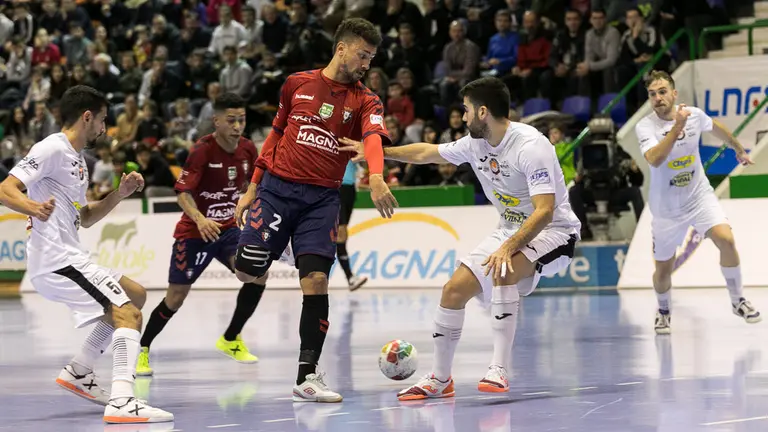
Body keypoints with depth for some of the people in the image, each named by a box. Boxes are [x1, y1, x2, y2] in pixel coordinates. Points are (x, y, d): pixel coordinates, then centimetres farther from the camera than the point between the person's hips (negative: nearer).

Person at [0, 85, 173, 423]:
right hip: (57, 259, -10)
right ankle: (122, 401, -34)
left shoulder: (77, 159, 21)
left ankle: (78, 373, 22)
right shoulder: (52, 149, -9)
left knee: (136, 295, 25)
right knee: (128, 315, -19)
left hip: (68, 259, 10)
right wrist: (33, 207, -39)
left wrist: (120, 194, 15)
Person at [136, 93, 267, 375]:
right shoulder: (202, 151, -20)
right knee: (175, 298, -1)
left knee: (258, 273, -17)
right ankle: (142, 350, 21)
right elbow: (183, 193, -25)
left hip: (228, 228, 5)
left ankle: (230, 340, 2)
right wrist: (200, 219, -40)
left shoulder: (248, 150, -2)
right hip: (194, 232, -5)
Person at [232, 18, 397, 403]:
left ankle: (307, 376, -7)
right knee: (248, 271, -9)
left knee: (316, 281, -12)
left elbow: (373, 137, -19)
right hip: (278, 186, 0)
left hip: (322, 198, 0)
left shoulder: (364, 101, 2)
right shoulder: (298, 84, 6)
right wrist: (253, 187, 14)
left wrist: (376, 178, -40)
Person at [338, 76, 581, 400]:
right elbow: (428, 153, 16)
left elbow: (544, 211, -33)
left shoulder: (531, 146, -27)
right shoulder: (475, 143, -2)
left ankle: (498, 371, -32)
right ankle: (439, 379, 12)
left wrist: (509, 248, -43)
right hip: (511, 230, 8)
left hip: (553, 231, -8)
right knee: (455, 289, -3)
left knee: (502, 269, -36)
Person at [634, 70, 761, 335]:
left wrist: (739, 150, 31)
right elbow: (654, 159, -39)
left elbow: (716, 129, 16)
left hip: (699, 196, 2)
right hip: (666, 207, -2)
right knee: (663, 269, 6)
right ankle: (664, 311, 37)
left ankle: (737, 300, -2)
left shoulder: (694, 115, -8)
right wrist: (677, 127, -46)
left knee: (726, 239, -22)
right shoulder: (645, 127, -20)